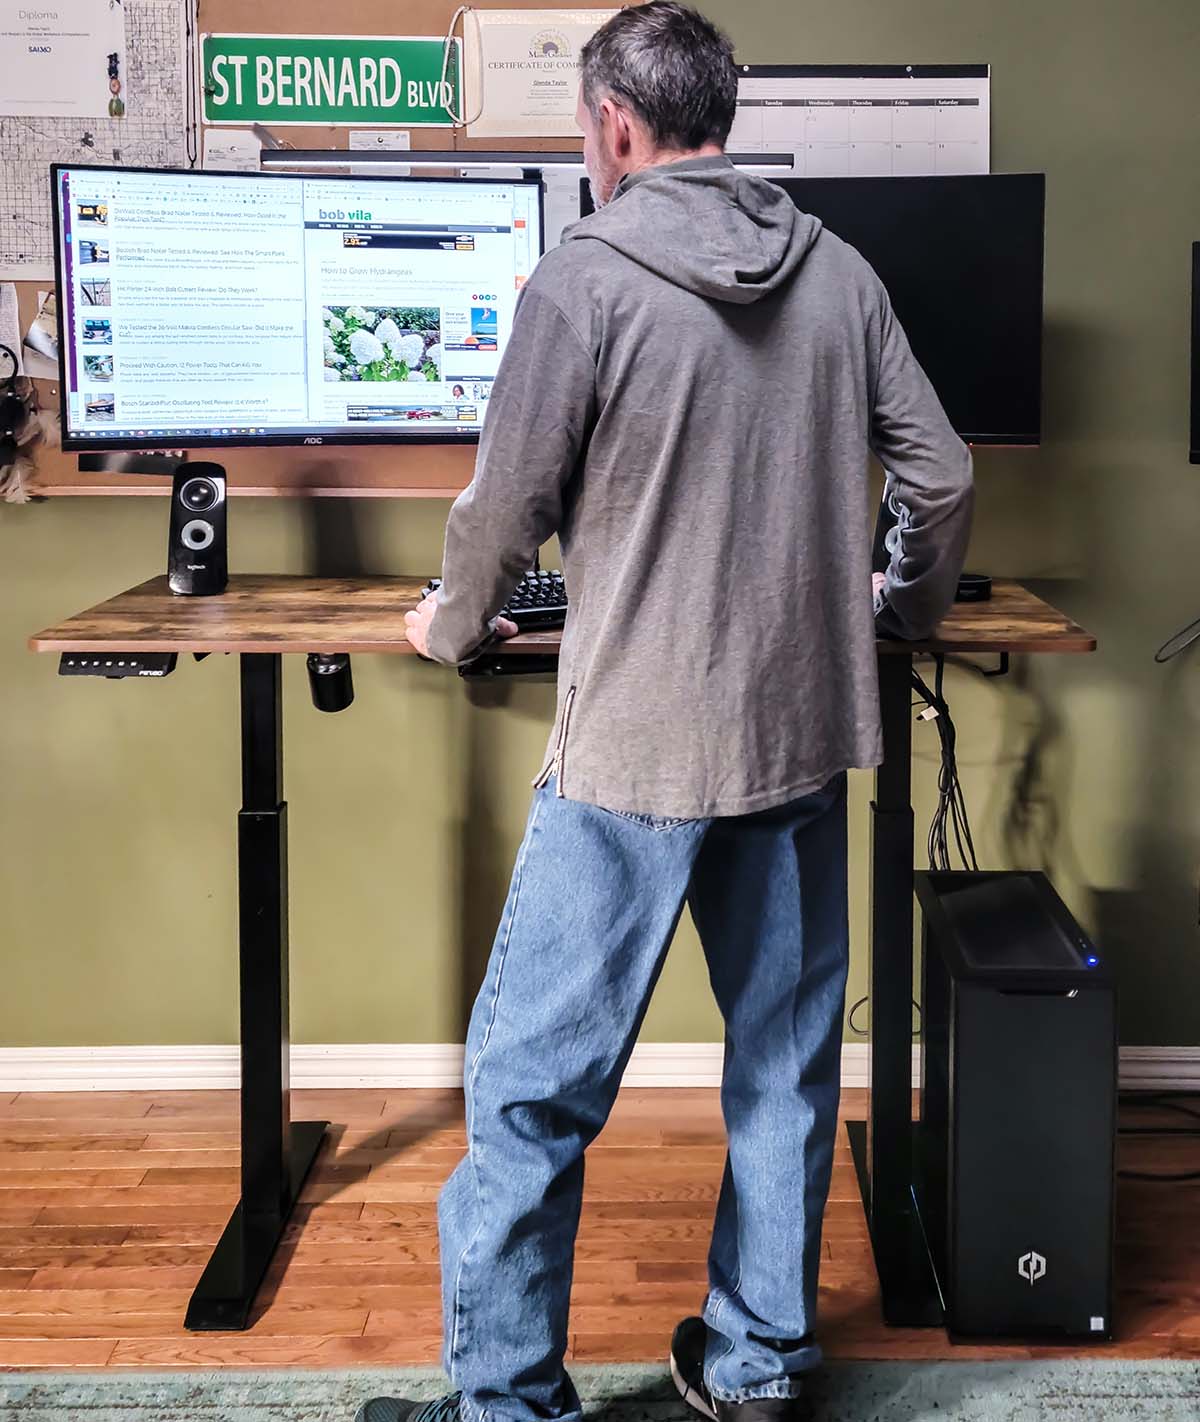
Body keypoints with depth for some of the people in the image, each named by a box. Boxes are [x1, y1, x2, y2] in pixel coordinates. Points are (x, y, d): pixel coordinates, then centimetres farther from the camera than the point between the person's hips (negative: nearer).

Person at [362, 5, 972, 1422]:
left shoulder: (581, 283, -11)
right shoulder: (839, 274, 4)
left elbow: (506, 507, -6)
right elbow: (942, 480, 8)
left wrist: (452, 623, 15)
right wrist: (896, 609, 27)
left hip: (634, 747, -6)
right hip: (804, 725, 6)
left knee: (533, 1081, 4)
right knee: (785, 1055, 16)